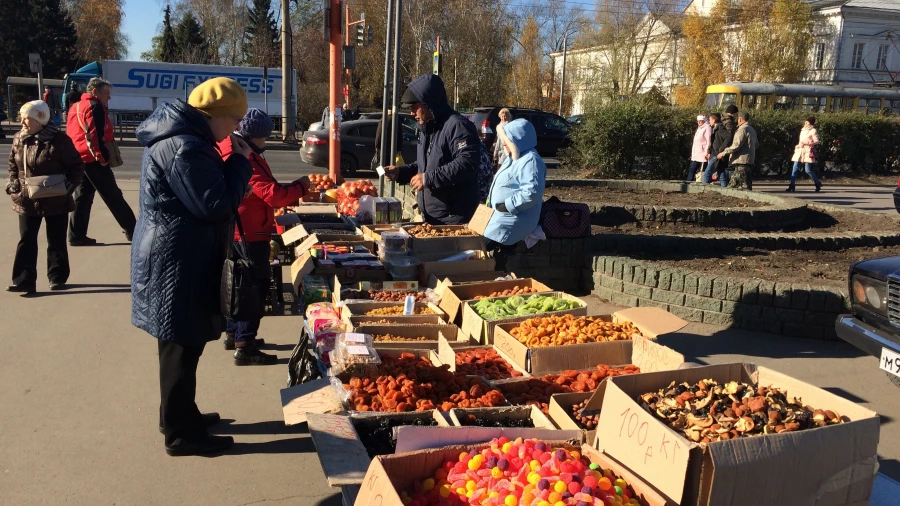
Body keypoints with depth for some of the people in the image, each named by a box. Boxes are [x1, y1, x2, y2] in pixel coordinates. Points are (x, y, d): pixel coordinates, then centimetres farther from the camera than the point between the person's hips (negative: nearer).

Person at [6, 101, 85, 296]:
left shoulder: (59, 140, -13)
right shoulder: (19, 139, 2)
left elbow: (77, 166, -8)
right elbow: (13, 164, 15)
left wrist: (67, 186, -18)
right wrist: (13, 183, 0)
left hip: (55, 201, -4)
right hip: (27, 201, 4)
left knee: (56, 241, 9)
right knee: (26, 241, 3)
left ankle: (57, 278, 22)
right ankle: (24, 281, 6)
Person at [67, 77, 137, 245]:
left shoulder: (76, 107, 19)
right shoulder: (94, 107, -10)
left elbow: (72, 134, 21)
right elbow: (94, 135, -20)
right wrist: (103, 157, -15)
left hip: (78, 159, 9)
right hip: (93, 159, -9)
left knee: (83, 197, 10)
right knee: (113, 196, -4)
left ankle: (76, 235, 8)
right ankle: (131, 230, 0)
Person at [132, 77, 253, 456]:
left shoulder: (181, 137, 12)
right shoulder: (183, 148, -23)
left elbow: (207, 193, 20)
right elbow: (217, 206, -22)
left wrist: (233, 168, 7)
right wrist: (239, 164, -12)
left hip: (179, 257, 11)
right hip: (178, 262, -11)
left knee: (182, 345, 20)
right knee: (182, 348, 0)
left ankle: (179, 416, 35)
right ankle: (181, 434, 13)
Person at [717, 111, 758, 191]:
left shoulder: (743, 129, -11)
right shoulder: (752, 130, 20)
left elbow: (736, 145, -19)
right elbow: (756, 145, 28)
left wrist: (724, 153, -14)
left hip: (741, 161, -10)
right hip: (750, 161, 10)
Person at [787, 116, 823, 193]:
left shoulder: (813, 131, -3)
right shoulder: (803, 130, 18)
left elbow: (816, 141, -9)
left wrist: (806, 143, -19)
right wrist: (798, 145, 12)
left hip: (807, 151, -7)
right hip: (800, 151, 7)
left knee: (808, 170, -8)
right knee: (795, 168, -4)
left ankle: (818, 184, 11)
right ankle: (792, 186, -5)